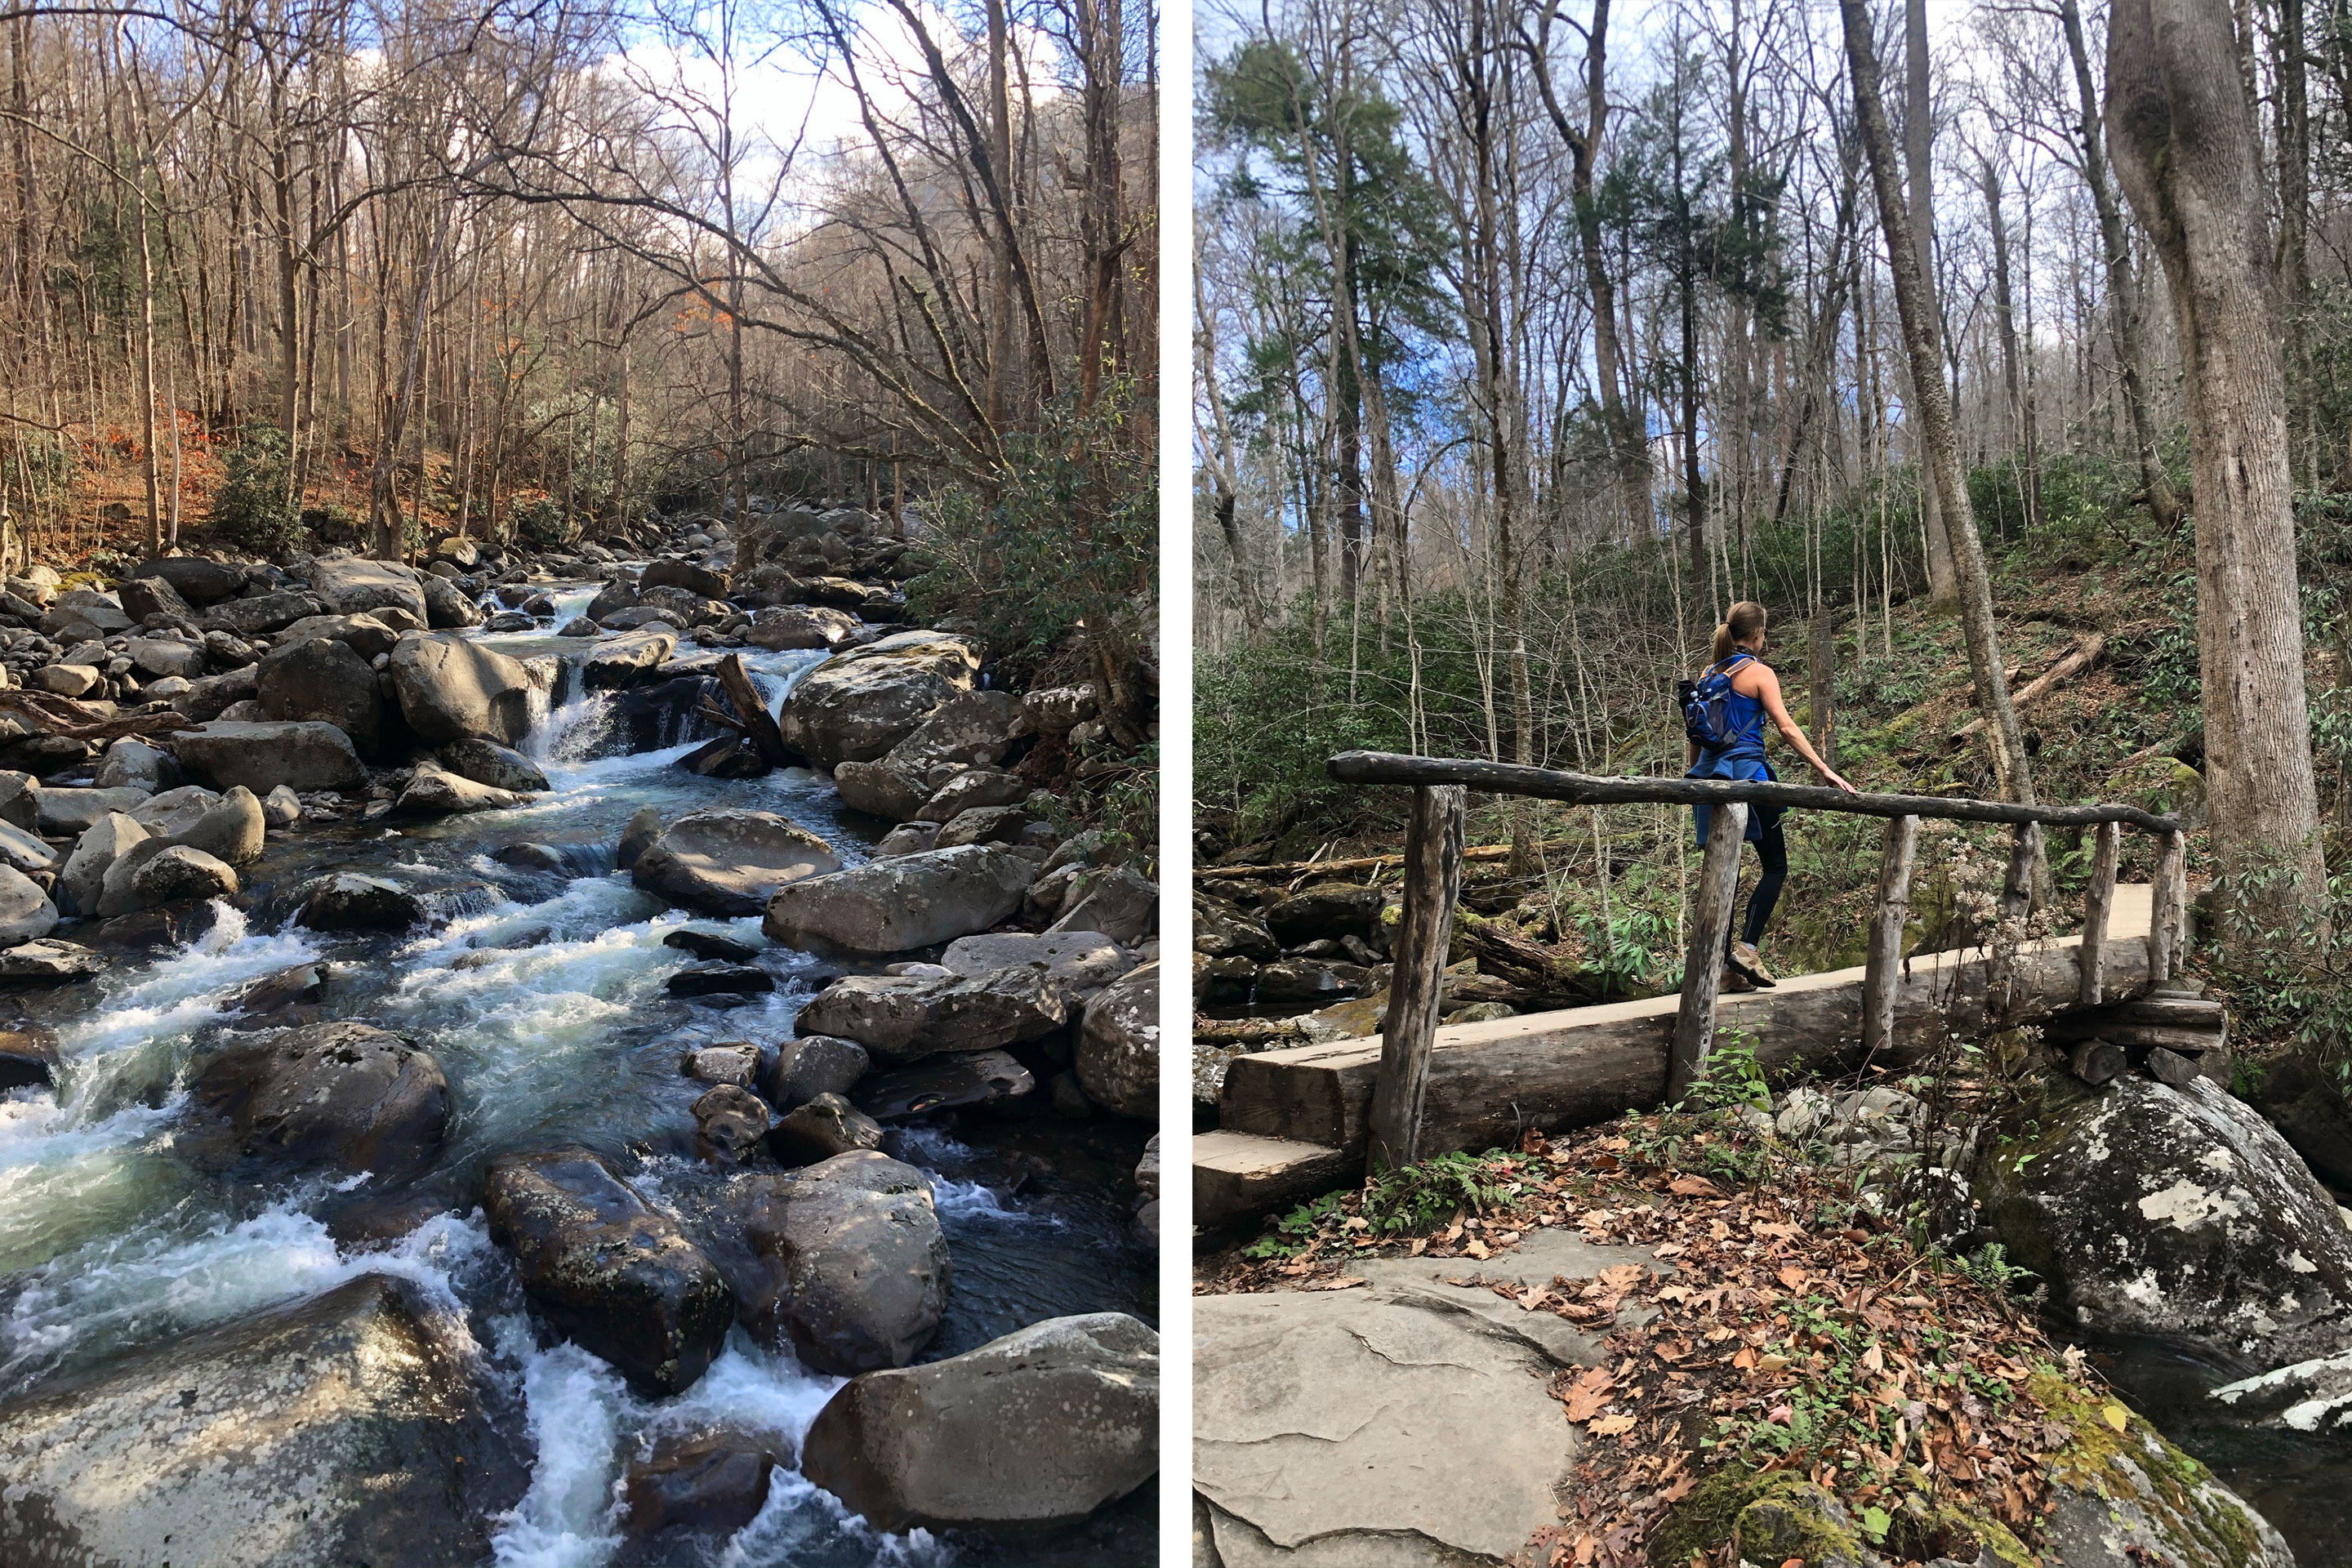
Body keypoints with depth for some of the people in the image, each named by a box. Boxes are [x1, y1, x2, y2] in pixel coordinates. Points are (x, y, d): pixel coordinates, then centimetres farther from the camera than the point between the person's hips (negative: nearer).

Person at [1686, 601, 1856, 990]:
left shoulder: (1708, 674, 13)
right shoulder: (1758, 673, -4)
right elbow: (1786, 727, -12)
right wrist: (1825, 770, -14)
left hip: (1710, 774, 6)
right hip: (1747, 772, -6)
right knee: (1776, 866, 5)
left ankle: (1726, 966, 8)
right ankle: (1747, 947, -10)